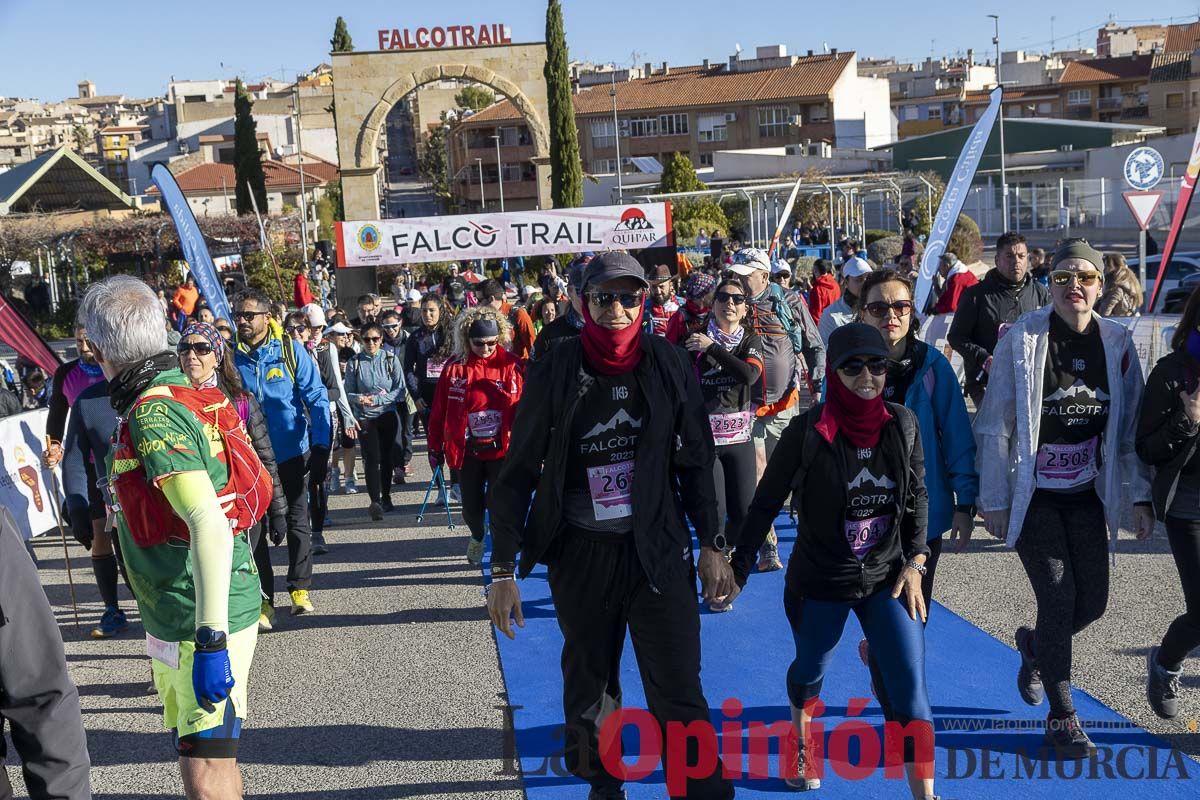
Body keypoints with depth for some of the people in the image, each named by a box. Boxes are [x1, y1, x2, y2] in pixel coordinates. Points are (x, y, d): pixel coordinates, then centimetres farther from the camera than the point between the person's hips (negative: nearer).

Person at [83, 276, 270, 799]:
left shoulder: (152, 416, -20)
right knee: (197, 754, 21)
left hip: (202, 623, -10)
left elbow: (209, 525, -31)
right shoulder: (183, 393, 10)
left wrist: (212, 640, -34)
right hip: (177, 619, 10)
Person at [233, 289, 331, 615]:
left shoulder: (288, 349, -8)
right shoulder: (229, 353, -4)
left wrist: (321, 447, -11)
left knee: (297, 522, 8)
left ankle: (300, 589, 21)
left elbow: (317, 398, -6)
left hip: (290, 453, -1)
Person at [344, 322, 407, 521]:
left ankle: (386, 497, 28)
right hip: (364, 417, -2)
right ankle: (375, 501, -22)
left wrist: (377, 399, -14)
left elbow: (400, 391, -4)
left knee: (386, 457, 12)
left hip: (387, 415, 2)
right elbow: (348, 393, 2)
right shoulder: (354, 363, -1)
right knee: (372, 458, -15)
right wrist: (359, 399, -20)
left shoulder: (391, 360, -1)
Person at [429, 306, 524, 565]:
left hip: (502, 449, -2)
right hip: (467, 451, 2)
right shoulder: (455, 368, -3)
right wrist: (435, 447, 3)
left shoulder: (512, 365, -6)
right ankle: (478, 537, 45)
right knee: (471, 508, 12)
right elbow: (439, 411, 1)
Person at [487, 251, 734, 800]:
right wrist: (504, 570, -6)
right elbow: (517, 475, -3)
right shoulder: (555, 373, -7)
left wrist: (711, 546, 4)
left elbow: (696, 462, 6)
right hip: (580, 554, 1)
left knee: (679, 697, -3)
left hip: (659, 551, 0)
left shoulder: (669, 366, -4)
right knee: (588, 689, 14)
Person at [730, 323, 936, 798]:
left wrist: (914, 563, -3)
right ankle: (801, 746, 54)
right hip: (818, 583, -1)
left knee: (911, 693, -8)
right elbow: (765, 503, -8)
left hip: (887, 579, 2)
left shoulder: (902, 424, -6)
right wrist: (738, 569, -6)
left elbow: (918, 497, 5)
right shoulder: (809, 431, -16)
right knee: (809, 672, 22)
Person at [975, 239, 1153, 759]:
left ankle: (1034, 646, 39)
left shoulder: (1116, 343, 0)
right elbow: (995, 427, -8)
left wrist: (1141, 496, 4)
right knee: (1059, 597, -6)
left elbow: (1131, 427, 7)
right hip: (1032, 496, -4)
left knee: (1092, 601, 5)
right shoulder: (1021, 341, -11)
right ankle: (1061, 717, 11)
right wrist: (993, 500, -8)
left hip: (1086, 496, 4)